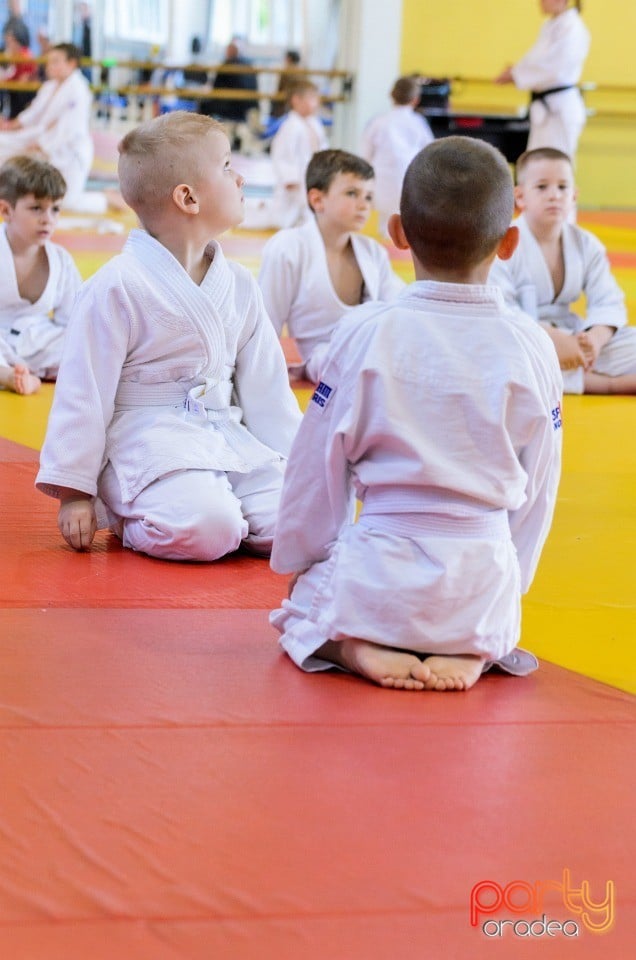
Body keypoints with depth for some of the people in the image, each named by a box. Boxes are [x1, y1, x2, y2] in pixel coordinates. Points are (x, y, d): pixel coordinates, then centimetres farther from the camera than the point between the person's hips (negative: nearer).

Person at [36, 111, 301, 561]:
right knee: (207, 528, -31)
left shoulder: (239, 284, 10)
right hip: (148, 444, -6)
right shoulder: (117, 287, -11)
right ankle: (122, 514, 0)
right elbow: (85, 392, -8)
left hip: (229, 439, 7)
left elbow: (266, 387, 15)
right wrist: (73, 493, -8)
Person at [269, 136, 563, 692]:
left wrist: (300, 561, 15)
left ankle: (356, 649, -5)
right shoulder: (533, 348, -4)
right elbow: (538, 485, 5)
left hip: (377, 572, -1)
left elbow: (318, 467, -1)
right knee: (493, 621, 35)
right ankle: (473, 655, 1)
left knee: (305, 608, 28)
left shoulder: (365, 334, -9)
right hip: (486, 579, 2)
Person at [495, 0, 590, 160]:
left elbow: (554, 66, -22)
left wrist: (515, 74, -17)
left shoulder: (572, 28, -15)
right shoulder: (550, 26, 14)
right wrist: (515, 70, 0)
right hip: (544, 106, 10)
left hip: (561, 106, -10)